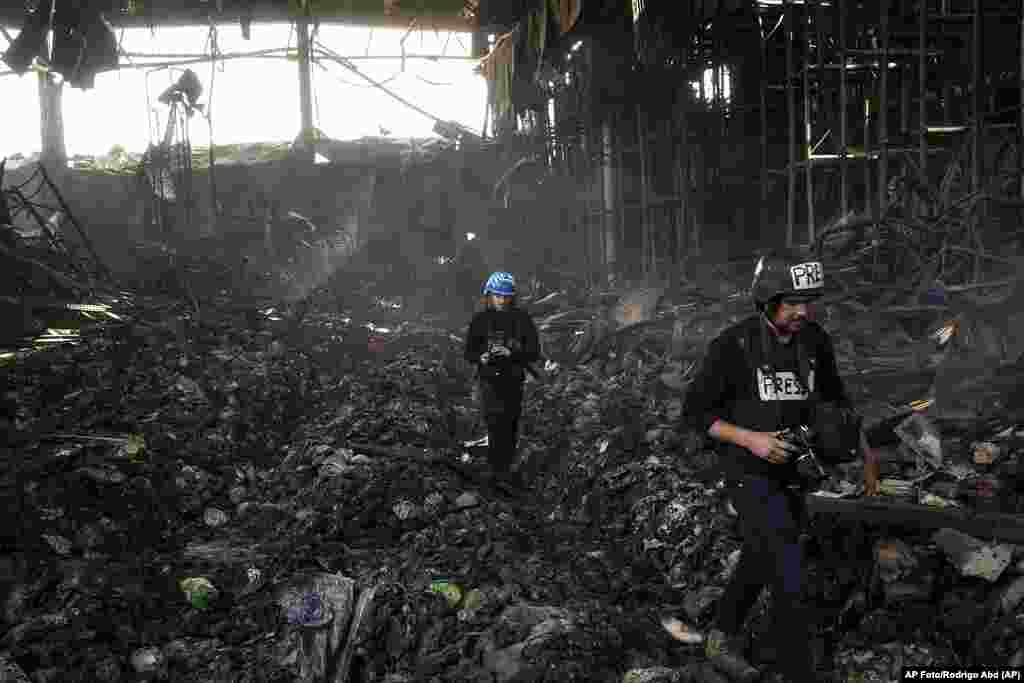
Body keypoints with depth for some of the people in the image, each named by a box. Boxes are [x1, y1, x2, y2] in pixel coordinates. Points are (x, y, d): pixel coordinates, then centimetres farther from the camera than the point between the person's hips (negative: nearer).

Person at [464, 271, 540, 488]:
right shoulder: (480, 320, -4)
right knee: (498, 425, -11)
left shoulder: (522, 319, -5)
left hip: (514, 381, 2)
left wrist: (511, 353, -25)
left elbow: (534, 353, -8)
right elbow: (469, 352, 1)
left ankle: (504, 467, 25)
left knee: (510, 427, 11)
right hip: (489, 381, -2)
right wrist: (481, 357, -22)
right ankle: (500, 470, -3)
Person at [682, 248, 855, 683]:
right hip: (749, 473, -6)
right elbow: (695, 412, -12)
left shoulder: (816, 341, -4)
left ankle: (722, 639, 43)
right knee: (788, 575, -11)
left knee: (761, 559, 21)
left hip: (791, 472, 6)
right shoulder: (734, 346, -18)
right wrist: (752, 439, -23)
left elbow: (834, 397, 14)